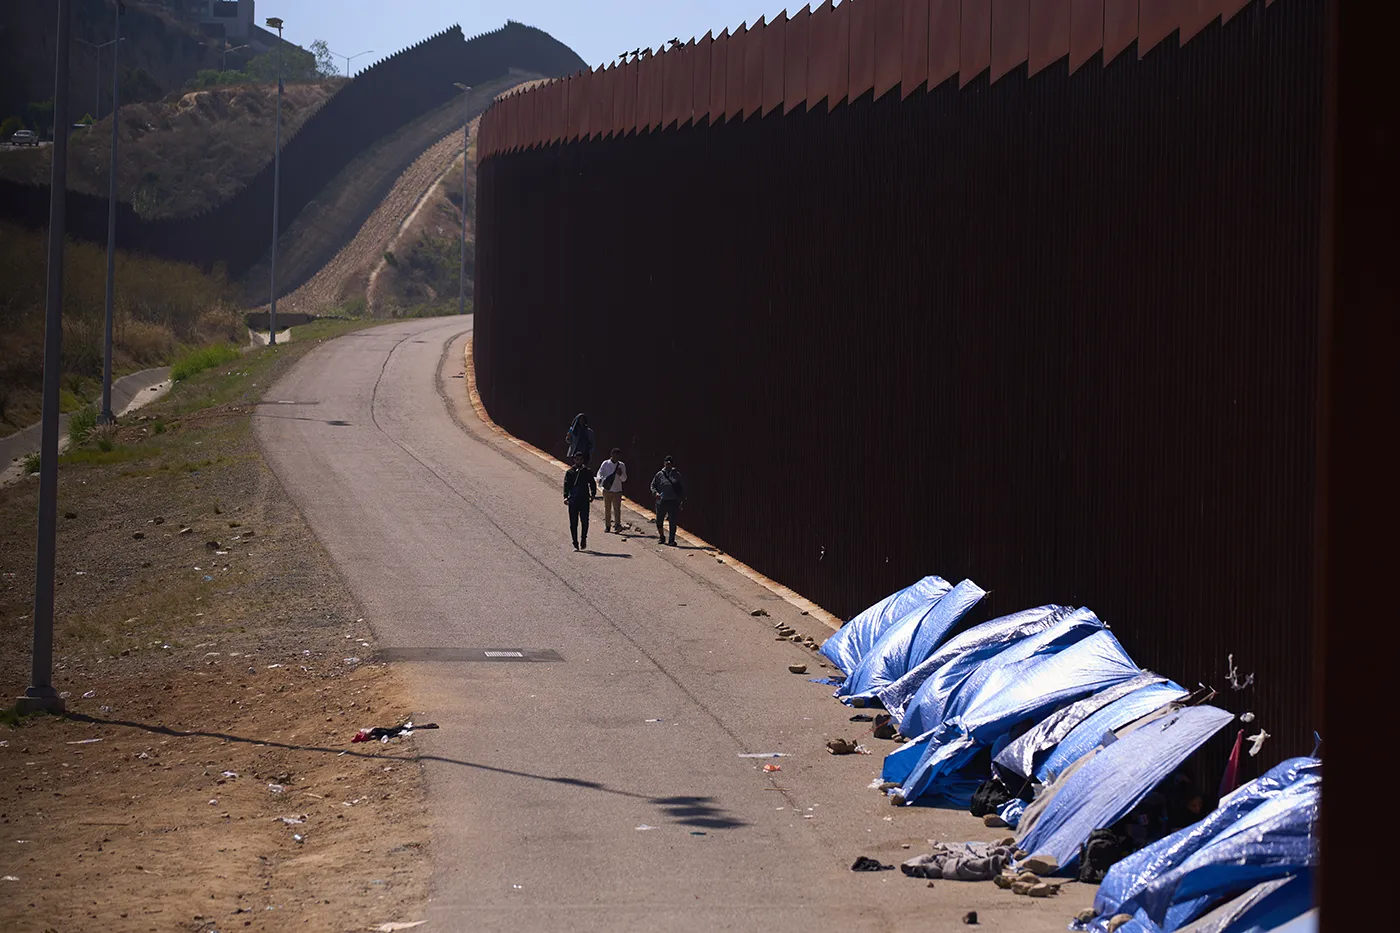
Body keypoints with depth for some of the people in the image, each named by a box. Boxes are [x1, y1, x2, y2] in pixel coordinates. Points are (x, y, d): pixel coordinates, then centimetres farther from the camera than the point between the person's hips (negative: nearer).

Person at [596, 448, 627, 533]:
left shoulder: (622, 465, 6)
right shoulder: (605, 464, 1)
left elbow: (624, 479, 8)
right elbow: (599, 474, -4)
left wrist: (621, 474, -14)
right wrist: (601, 481, -25)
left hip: (617, 491, 0)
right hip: (607, 490, 0)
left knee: (617, 509, -10)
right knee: (607, 509, 5)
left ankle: (617, 526, -15)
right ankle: (607, 526, 14)